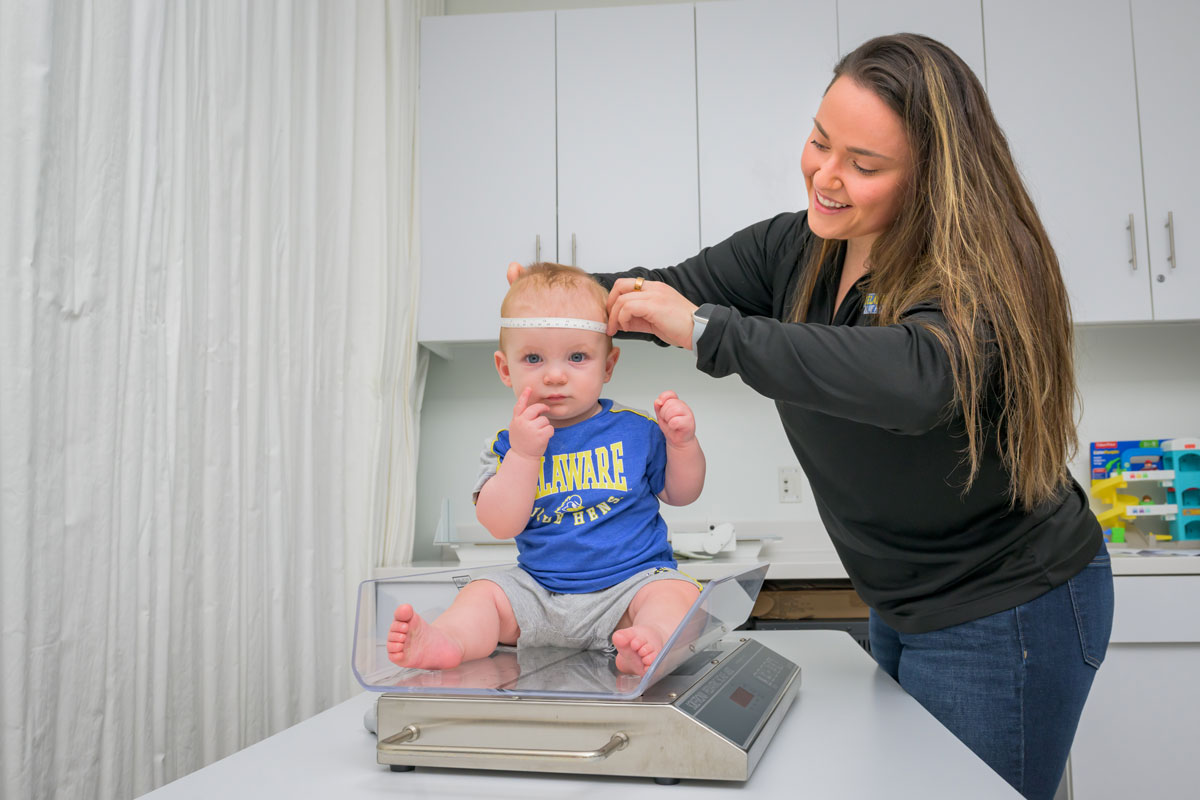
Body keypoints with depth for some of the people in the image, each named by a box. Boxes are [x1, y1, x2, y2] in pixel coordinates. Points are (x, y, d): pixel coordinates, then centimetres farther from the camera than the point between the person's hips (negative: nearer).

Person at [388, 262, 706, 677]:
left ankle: (653, 641, -55)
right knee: (482, 593, -10)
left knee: (676, 593, -28)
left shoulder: (634, 429, 0)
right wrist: (523, 453, -21)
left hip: (631, 580, -2)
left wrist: (682, 443, -10)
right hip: (539, 590, 3)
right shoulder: (508, 444, 2)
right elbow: (501, 525, -10)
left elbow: (680, 493, 10)